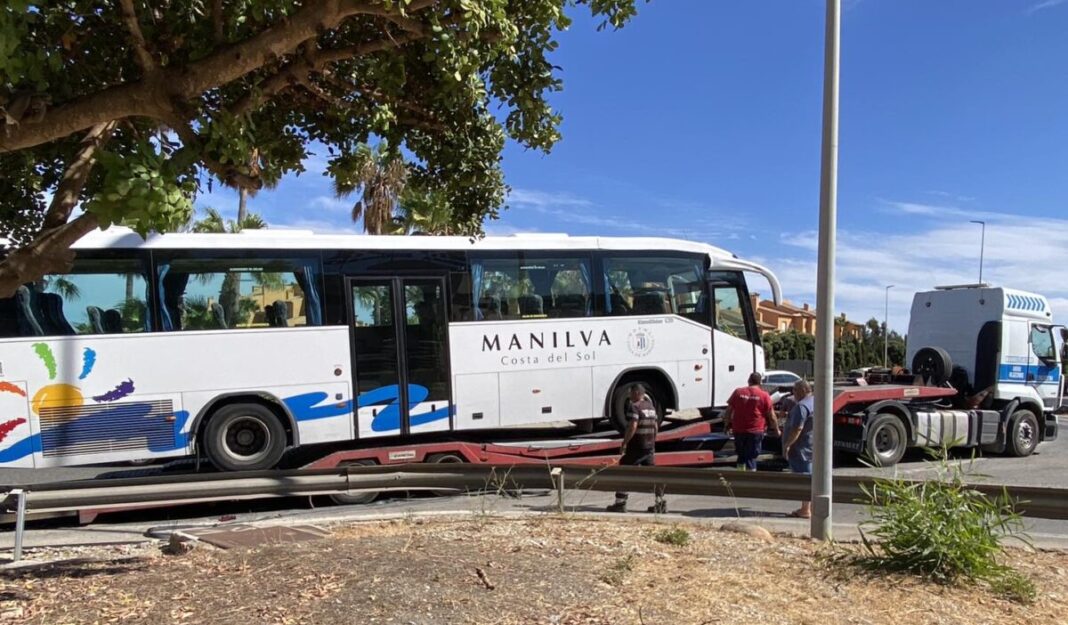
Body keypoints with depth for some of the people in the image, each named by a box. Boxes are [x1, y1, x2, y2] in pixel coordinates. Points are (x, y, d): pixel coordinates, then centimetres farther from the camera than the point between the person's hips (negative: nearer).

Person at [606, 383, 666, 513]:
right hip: (649, 447, 8)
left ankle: (620, 503, 4)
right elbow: (655, 427, 18)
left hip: (636, 448, -8)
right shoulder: (651, 407, 14)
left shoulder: (634, 407, -13)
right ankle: (661, 503, 9)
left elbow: (632, 427, -23)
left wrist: (624, 443, -17)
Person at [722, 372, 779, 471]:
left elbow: (728, 411, 5)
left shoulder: (738, 392, 2)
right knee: (751, 458, 4)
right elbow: (771, 416, -1)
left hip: (738, 430, 2)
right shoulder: (764, 395, -4)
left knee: (741, 456, 18)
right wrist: (777, 430, 12)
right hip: (755, 431, -2)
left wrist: (727, 426, 16)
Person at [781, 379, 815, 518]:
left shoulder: (802, 406, -20)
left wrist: (787, 445, -20)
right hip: (813, 448, 10)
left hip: (802, 449, -10)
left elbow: (797, 429, -25)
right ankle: (811, 507, 23)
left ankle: (805, 510, -1)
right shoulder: (815, 403, 12)